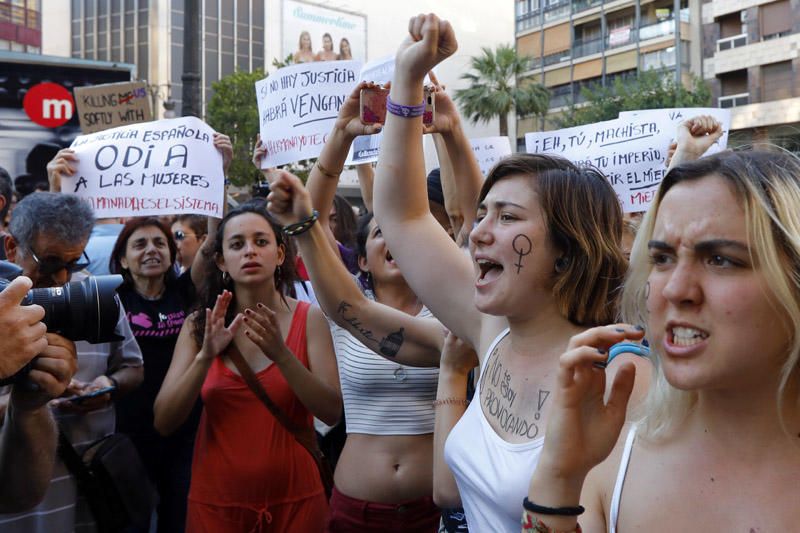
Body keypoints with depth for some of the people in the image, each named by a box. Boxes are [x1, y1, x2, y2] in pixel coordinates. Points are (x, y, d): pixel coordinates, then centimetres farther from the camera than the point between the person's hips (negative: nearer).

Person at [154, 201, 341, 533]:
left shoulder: (309, 318, -7)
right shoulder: (199, 325, -3)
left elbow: (332, 412, -13)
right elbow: (164, 422, -9)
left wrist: (280, 353, -26)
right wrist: (206, 356, -24)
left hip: (294, 496, -1)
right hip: (216, 499, 1)